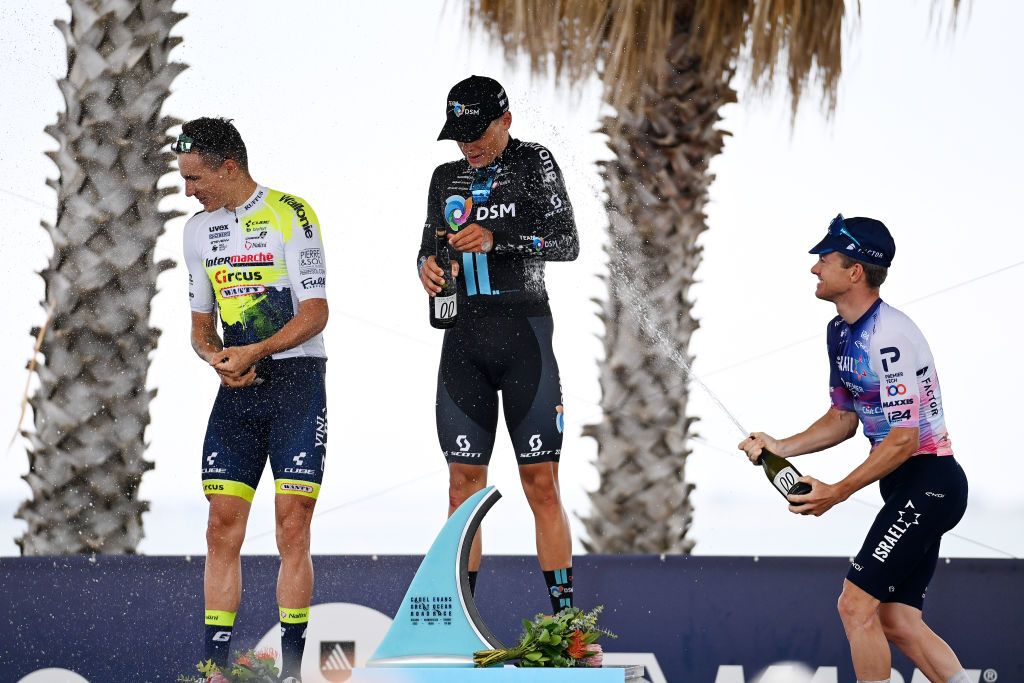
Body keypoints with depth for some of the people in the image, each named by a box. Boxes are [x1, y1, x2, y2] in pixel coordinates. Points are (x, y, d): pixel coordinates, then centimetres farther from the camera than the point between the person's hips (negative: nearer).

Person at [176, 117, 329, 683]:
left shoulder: (290, 214, -7)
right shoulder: (198, 229, 13)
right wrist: (216, 356, -3)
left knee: (292, 528, -7)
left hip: (295, 379, -5)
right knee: (222, 528, -1)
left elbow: (315, 312, -10)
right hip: (236, 387, 6)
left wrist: (254, 352, -19)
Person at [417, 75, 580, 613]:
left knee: (541, 483, -8)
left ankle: (564, 615, -7)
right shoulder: (447, 178, 16)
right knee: (464, 483, 2)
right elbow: (430, 248, 22)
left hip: (523, 332, -4)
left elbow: (567, 242, -8)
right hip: (463, 339, 4)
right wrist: (427, 266, -2)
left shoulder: (534, 163, 2)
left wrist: (496, 238, -21)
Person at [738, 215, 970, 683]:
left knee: (856, 604, -12)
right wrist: (782, 448, 7)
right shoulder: (841, 332, 10)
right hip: (906, 488, 10)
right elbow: (844, 417, 20)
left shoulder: (889, 337, -21)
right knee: (897, 622, 9)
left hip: (929, 481, -10)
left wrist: (838, 492, -22)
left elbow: (904, 438, -23)